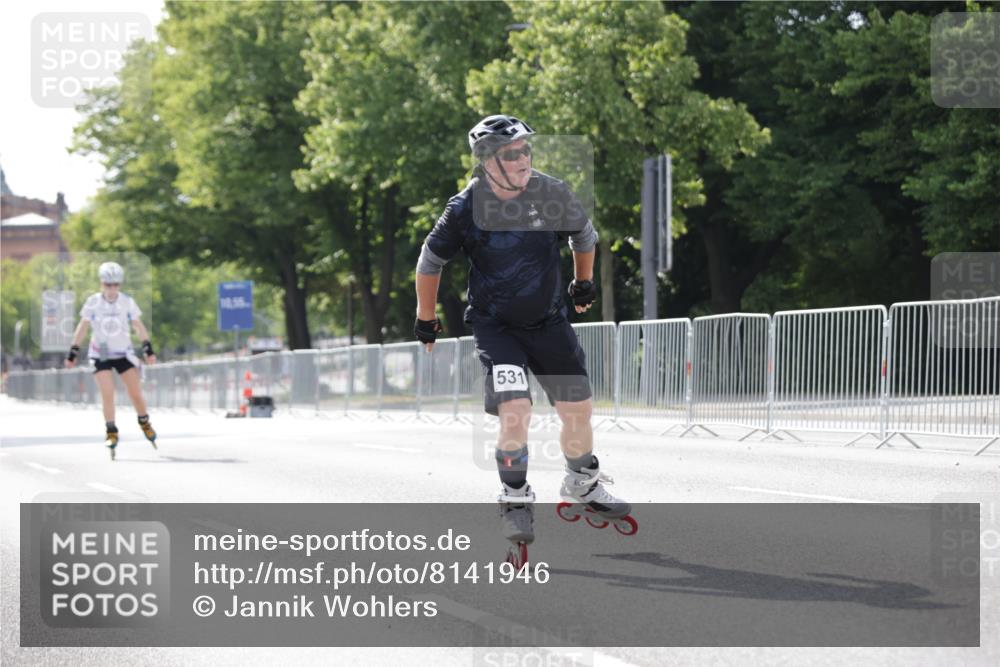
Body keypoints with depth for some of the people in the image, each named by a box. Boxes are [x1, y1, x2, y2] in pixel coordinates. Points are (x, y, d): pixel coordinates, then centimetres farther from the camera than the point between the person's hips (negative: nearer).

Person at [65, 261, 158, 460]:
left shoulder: (127, 302, -7)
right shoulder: (93, 302, -9)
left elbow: (138, 326, 2)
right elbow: (82, 327, 0)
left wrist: (148, 349, -1)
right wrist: (73, 352, 2)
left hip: (124, 353, 1)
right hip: (100, 354, -1)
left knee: (135, 393, -2)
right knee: (107, 394, -14)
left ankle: (144, 423, 23)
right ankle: (111, 433, -5)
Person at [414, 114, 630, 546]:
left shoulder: (552, 194, -10)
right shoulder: (465, 209, -16)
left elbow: (583, 234, 12)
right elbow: (430, 261, 1)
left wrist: (584, 283, 24)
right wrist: (426, 319, 9)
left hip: (549, 320, 3)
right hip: (495, 326, -3)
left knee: (578, 409, 5)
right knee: (515, 410, -20)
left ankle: (583, 484, 32)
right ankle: (515, 502, -1)